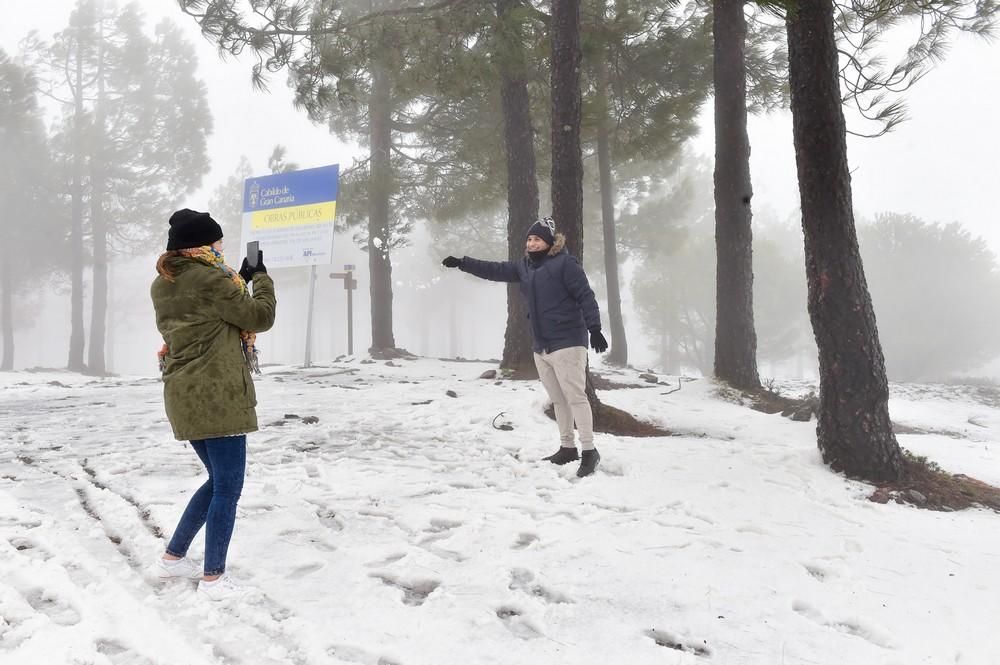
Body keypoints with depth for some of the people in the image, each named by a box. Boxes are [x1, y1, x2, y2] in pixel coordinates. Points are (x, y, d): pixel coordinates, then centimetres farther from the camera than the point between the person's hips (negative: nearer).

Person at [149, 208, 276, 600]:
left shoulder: (162, 285, 12)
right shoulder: (209, 279, -14)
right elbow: (260, 318, -7)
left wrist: (240, 280, 17)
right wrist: (261, 277, 7)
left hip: (184, 396, 9)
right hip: (217, 396, -9)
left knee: (219, 481, 21)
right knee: (228, 487, 1)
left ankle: (173, 558, 29)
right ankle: (213, 578, 8)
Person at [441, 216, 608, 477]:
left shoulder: (565, 263, -9)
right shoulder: (524, 266, 13)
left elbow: (585, 296, -13)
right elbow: (494, 270, 20)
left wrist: (594, 329, -20)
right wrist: (462, 263, 17)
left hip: (566, 343, -7)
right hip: (540, 347, 7)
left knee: (575, 397, -7)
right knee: (558, 400, 12)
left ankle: (589, 451, -3)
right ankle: (567, 448, 21)